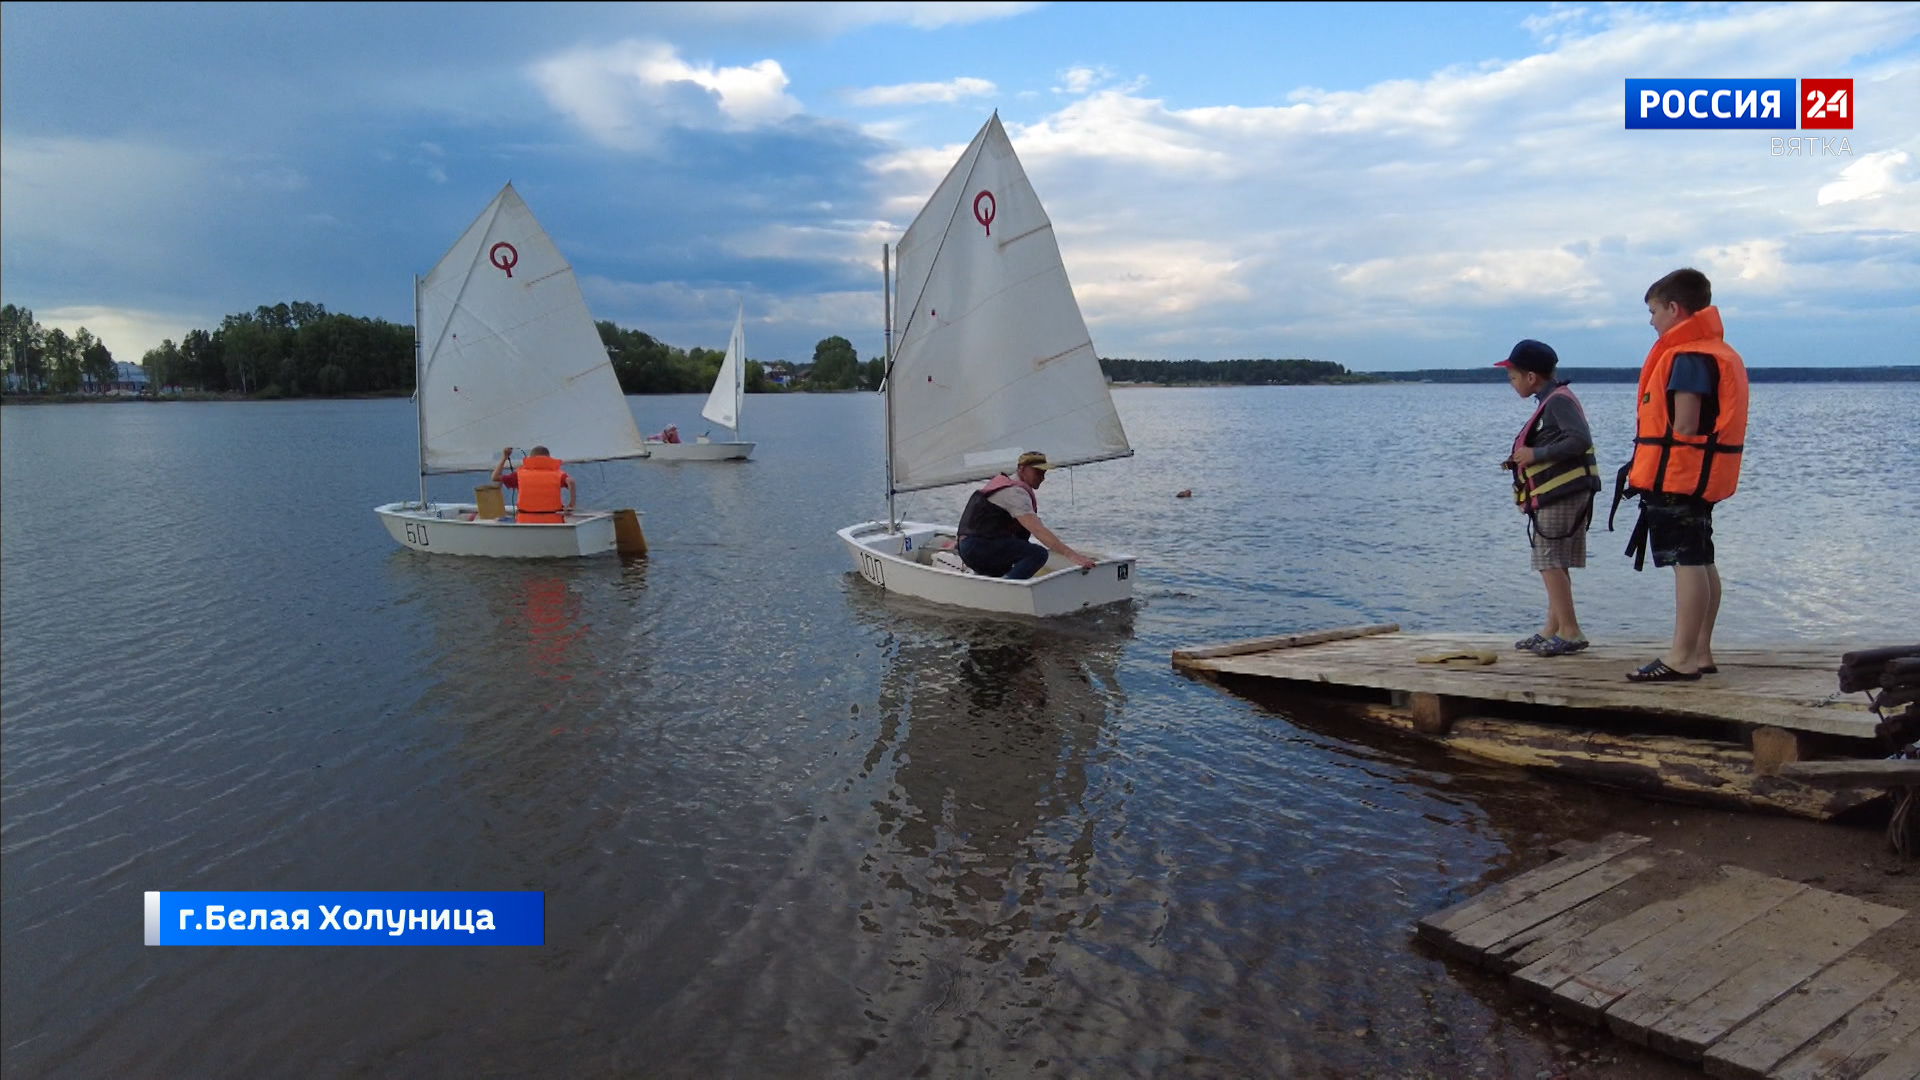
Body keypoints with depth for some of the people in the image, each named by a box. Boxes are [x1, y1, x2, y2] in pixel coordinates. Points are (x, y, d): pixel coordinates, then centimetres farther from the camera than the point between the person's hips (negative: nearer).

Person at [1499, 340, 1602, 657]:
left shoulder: (1558, 400, -13)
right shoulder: (1551, 400, 17)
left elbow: (1580, 439, -24)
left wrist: (1536, 454, -20)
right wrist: (1523, 458, 9)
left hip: (1562, 493, -10)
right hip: (1558, 492, 10)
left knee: (1549, 562, -9)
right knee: (1555, 564, 13)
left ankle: (1570, 633, -6)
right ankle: (1553, 630, 19)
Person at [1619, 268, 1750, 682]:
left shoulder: (1688, 356, -14)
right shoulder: (1717, 351, 18)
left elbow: (1685, 426, -19)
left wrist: (1657, 476, -13)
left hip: (1678, 477, -11)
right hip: (1699, 478, 11)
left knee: (1687, 562, -9)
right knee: (1700, 561, 13)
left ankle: (1681, 658, -8)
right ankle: (1700, 653, 20)